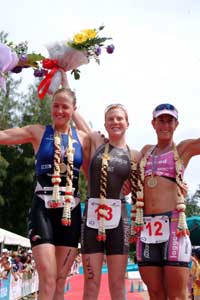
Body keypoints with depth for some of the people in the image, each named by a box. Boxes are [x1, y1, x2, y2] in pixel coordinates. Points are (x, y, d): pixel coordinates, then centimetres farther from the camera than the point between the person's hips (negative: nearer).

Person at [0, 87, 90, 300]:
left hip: (70, 211, 3)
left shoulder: (82, 139, 10)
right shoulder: (38, 132, 5)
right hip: (43, 209, -3)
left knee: (60, 281, 8)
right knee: (47, 281, -12)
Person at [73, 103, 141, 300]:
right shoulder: (96, 142, 9)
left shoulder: (134, 156, 8)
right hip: (92, 216, 0)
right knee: (91, 283, -1)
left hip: (118, 217, 0)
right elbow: (75, 116, 22)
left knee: (118, 284, 4)